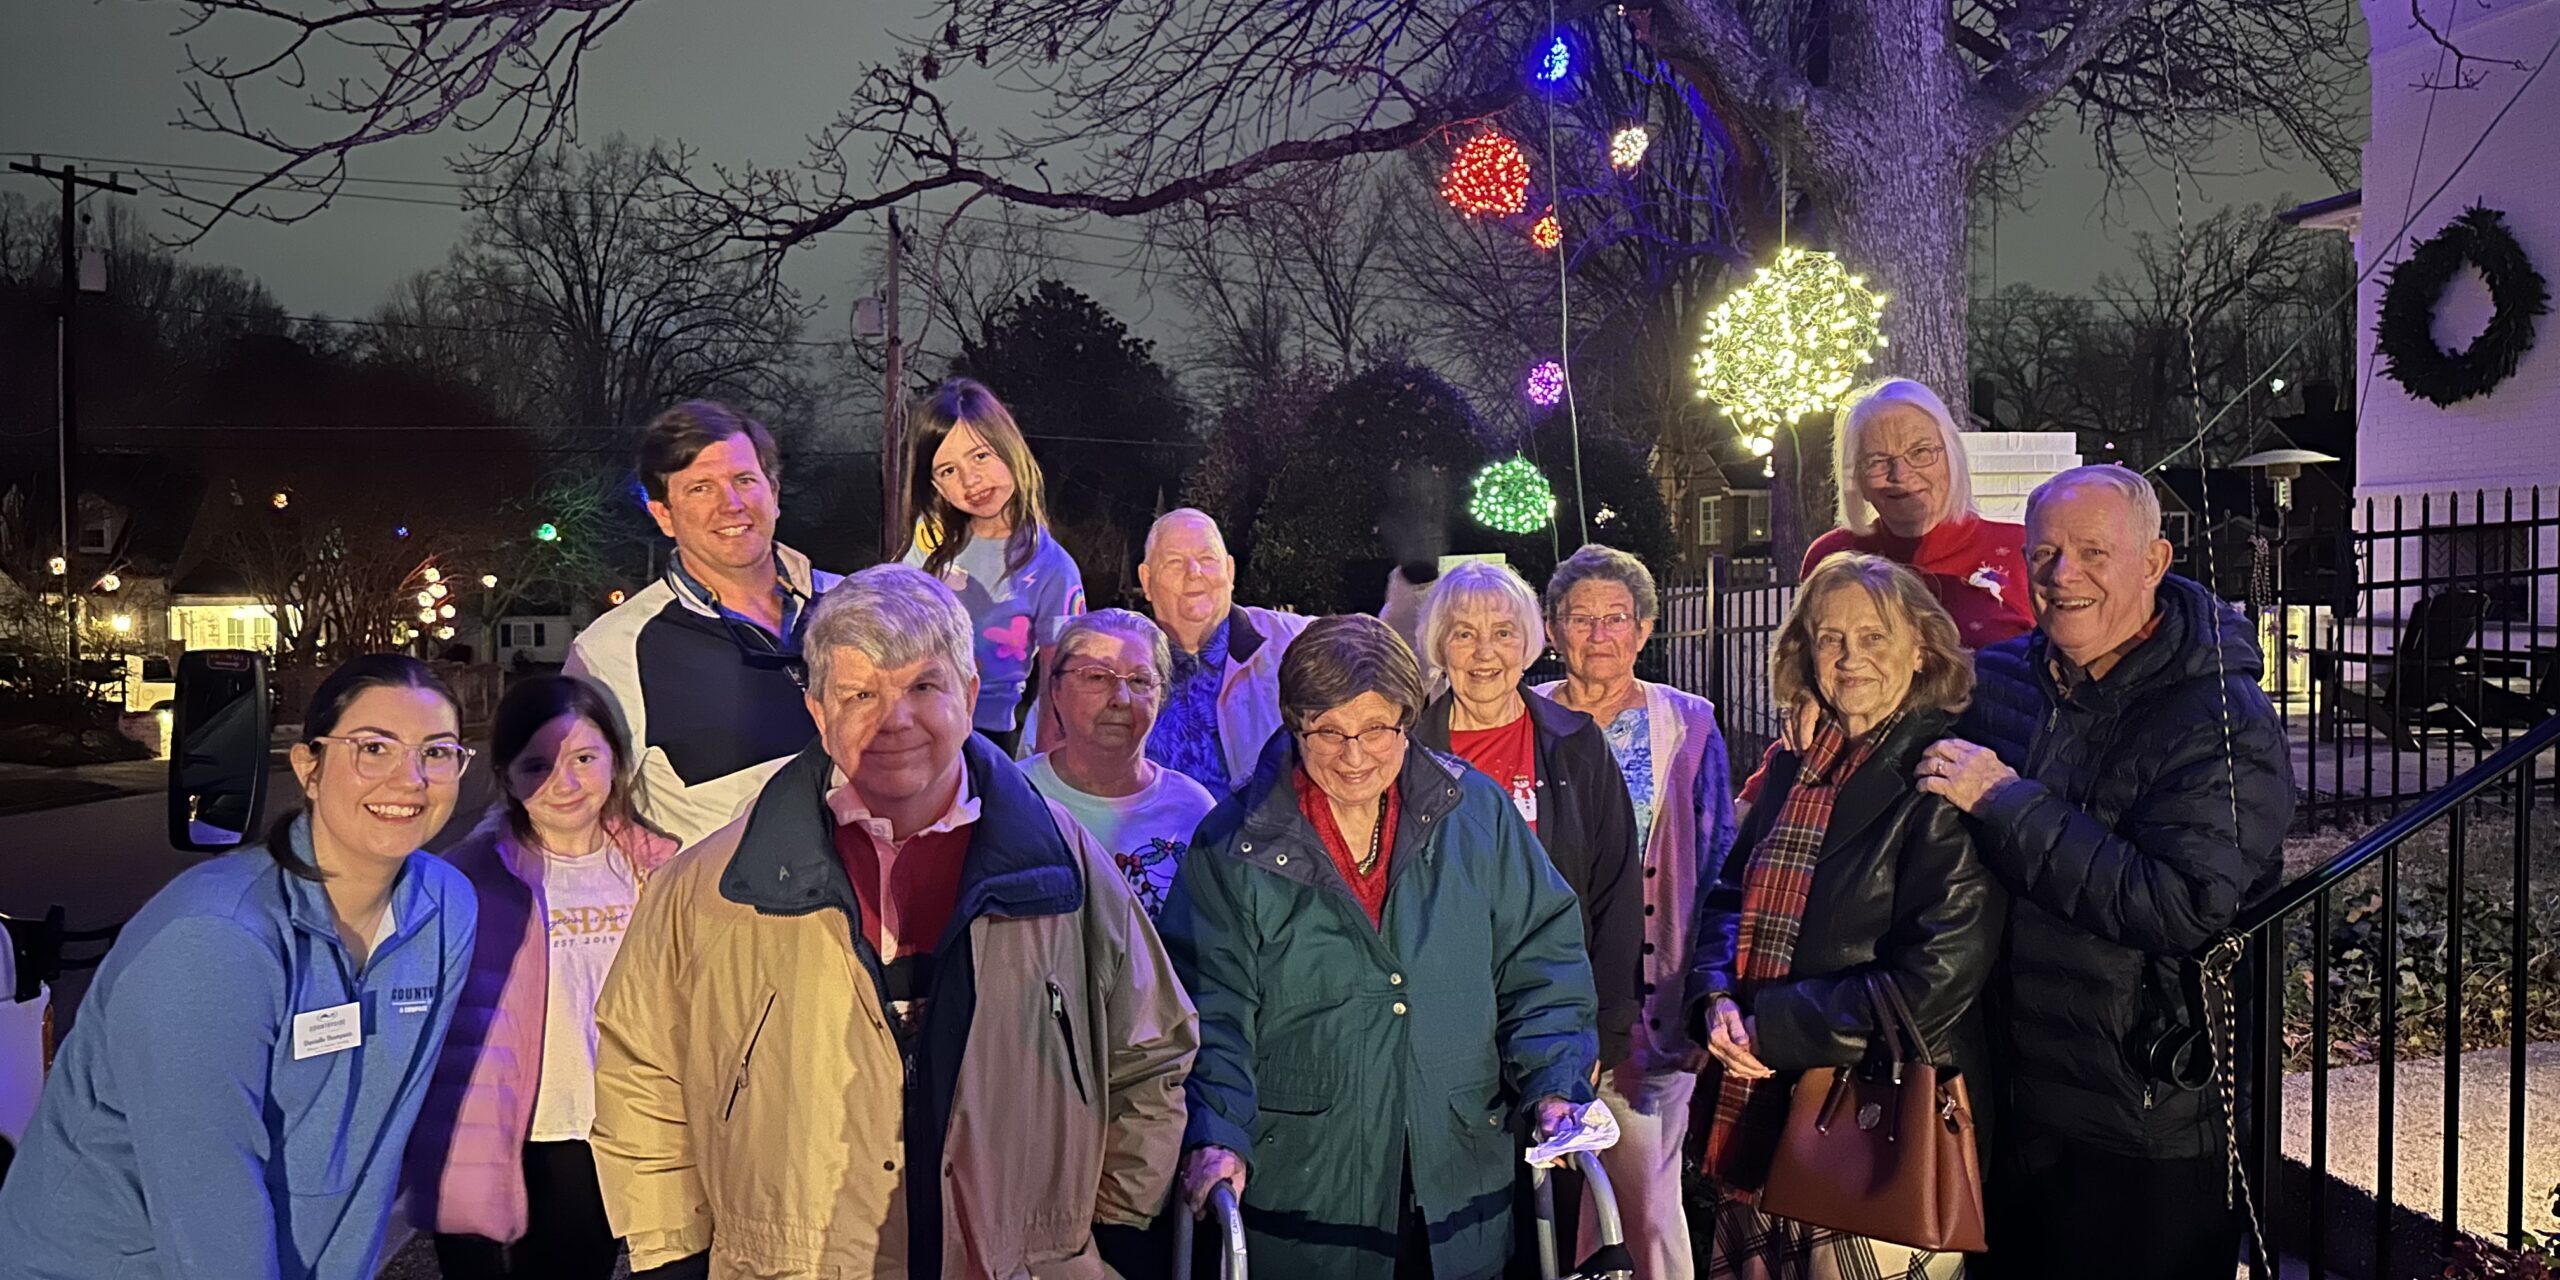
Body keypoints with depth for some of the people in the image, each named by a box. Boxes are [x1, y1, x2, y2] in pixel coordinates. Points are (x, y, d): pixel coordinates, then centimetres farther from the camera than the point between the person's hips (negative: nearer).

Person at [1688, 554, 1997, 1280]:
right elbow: (1729, 900, 16)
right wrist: (1716, 1000, -5)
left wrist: (1774, 1029, -16)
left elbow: (1935, 979, -19)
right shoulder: (1794, 771, 9)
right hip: (1766, 1111, 6)